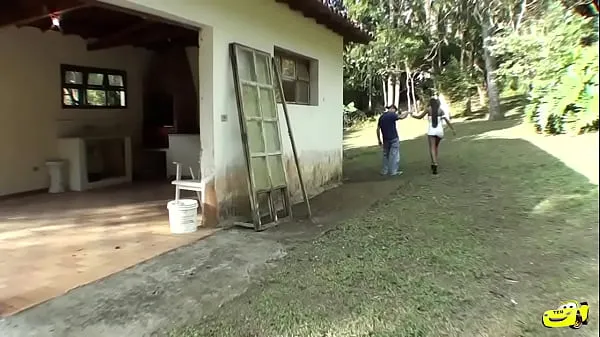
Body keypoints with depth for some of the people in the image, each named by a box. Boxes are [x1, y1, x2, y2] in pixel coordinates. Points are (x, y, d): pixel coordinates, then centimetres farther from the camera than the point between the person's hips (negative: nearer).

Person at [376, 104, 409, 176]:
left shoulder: (381, 116, 10)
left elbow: (378, 129, 10)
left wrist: (379, 140, 15)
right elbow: (401, 117, -14)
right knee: (394, 155, 1)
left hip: (385, 139, 7)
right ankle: (393, 171, 2)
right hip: (393, 139, -7)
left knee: (386, 155, 14)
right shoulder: (391, 115, -11)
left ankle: (384, 171, 15)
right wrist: (406, 113, 8)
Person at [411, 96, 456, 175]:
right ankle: (434, 163, 24)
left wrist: (412, 115, 25)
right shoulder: (441, 110, 3)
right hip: (439, 131, 2)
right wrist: (453, 129, -2)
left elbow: (419, 117, 6)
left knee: (432, 148, -6)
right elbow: (447, 120, -4)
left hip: (431, 131, -2)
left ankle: (435, 164, -26)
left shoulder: (428, 109, 0)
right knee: (436, 146, 24)